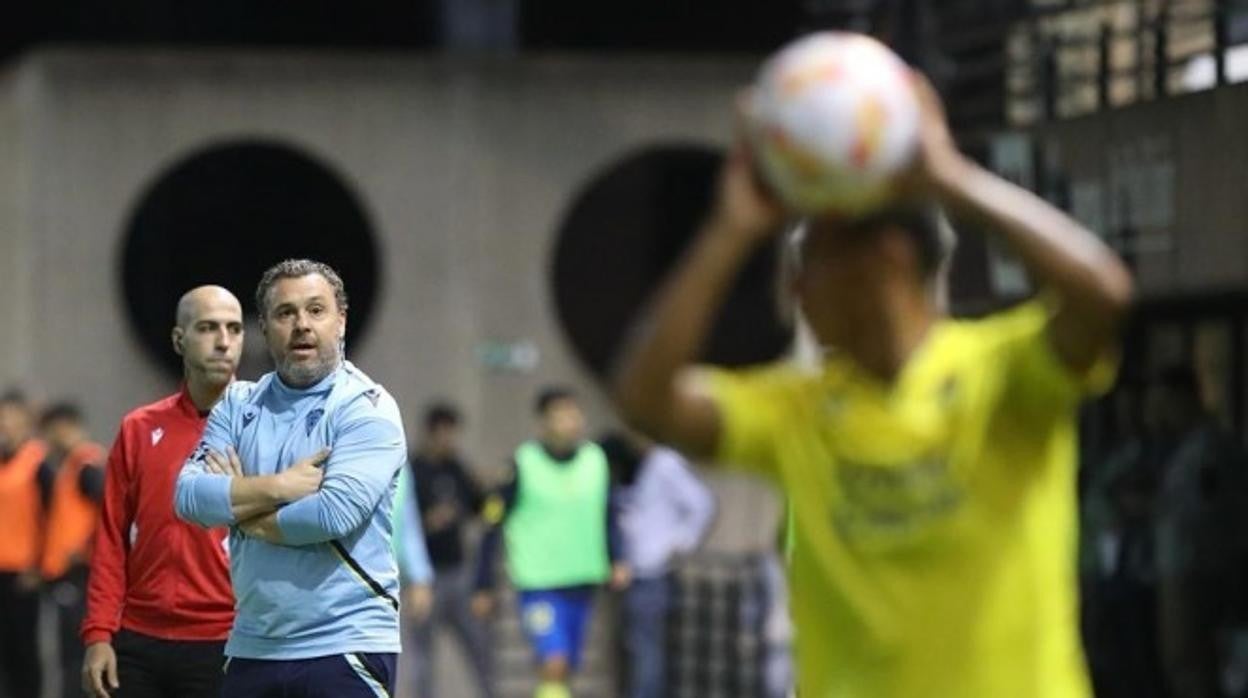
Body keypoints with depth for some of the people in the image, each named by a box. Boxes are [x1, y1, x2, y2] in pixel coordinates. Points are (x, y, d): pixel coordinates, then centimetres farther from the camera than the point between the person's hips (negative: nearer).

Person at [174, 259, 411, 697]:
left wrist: (246, 515, -5)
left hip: (345, 648, -5)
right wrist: (278, 487, -13)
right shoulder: (239, 405, 12)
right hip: (252, 648, 6)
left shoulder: (367, 408, -4)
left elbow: (338, 512, -19)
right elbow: (189, 496, -1)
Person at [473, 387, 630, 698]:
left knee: (564, 671, 11)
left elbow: (608, 517, 17)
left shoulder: (596, 460, 5)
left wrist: (616, 561, 1)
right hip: (538, 583, -5)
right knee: (554, 663, -19)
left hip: (582, 583, 5)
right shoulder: (522, 464, -8)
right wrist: (484, 588, -1)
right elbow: (492, 525, -3)